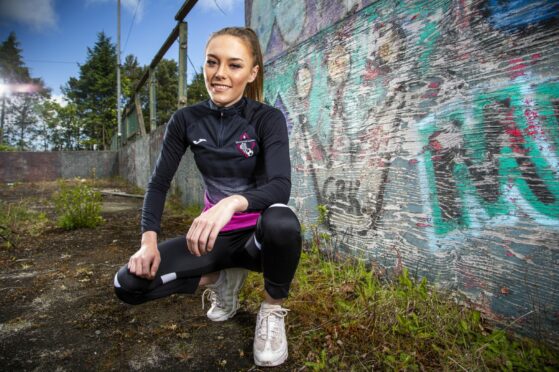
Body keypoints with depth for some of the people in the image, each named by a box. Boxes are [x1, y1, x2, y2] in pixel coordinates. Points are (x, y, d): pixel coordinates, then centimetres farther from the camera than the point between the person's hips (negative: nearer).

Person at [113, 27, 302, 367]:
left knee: (282, 222, -39)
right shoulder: (186, 120, -3)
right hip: (217, 235, 3)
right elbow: (159, 183, -1)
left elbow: (281, 186, -27)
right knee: (129, 283, -12)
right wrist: (149, 240, -15)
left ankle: (273, 308, -8)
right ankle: (221, 278, 10)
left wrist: (232, 202, -46)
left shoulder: (268, 118, -14)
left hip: (259, 233, -3)